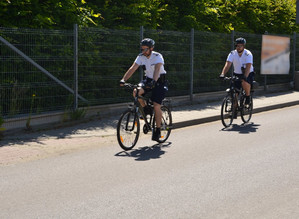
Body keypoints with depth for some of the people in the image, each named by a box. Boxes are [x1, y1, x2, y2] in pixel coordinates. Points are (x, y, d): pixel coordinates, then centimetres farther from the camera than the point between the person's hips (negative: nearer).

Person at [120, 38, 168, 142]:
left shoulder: (158, 56, -22)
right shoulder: (141, 57, -8)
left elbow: (157, 69, -38)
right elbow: (132, 68, -17)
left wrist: (153, 82, -56)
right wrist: (123, 80, -32)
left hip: (160, 82, -5)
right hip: (148, 79, 5)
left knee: (156, 106, -15)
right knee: (136, 92, -25)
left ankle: (158, 130, 0)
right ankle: (146, 109, 2)